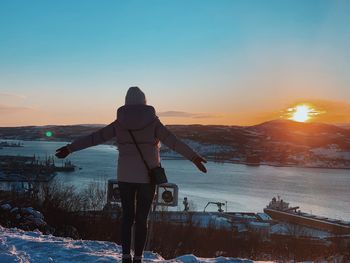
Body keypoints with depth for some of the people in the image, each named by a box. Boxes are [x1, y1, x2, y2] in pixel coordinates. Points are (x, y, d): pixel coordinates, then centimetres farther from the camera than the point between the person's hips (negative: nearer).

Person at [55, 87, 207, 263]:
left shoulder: (119, 123, 1)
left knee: (127, 216, 14)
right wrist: (194, 157, -8)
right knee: (141, 218, 7)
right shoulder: (152, 121, -4)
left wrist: (70, 148, 8)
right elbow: (173, 141, -9)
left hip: (125, 176, 2)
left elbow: (94, 137, 1)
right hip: (147, 176, -1)